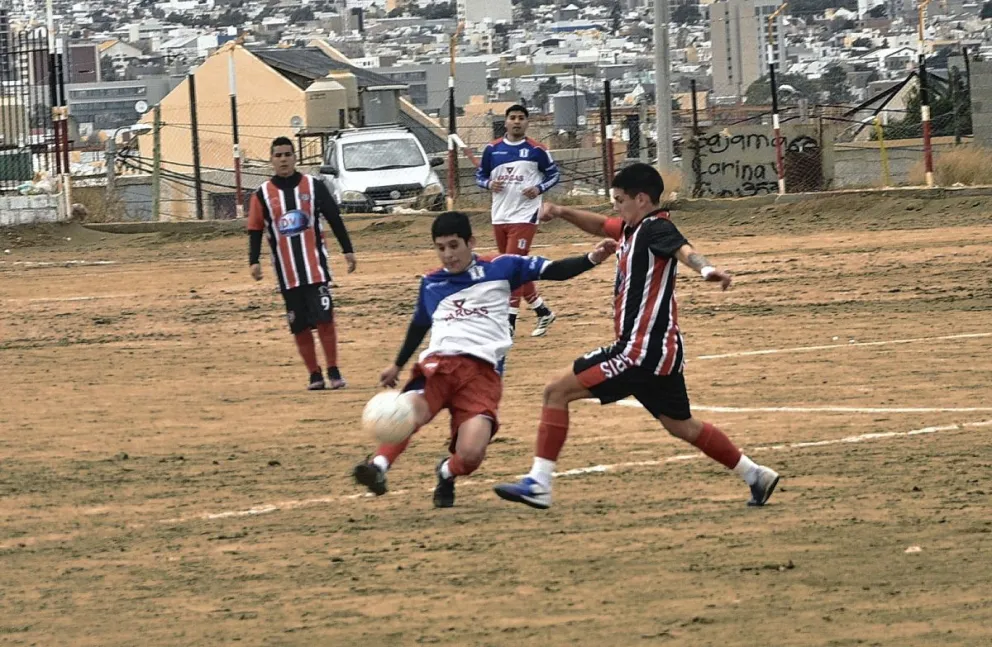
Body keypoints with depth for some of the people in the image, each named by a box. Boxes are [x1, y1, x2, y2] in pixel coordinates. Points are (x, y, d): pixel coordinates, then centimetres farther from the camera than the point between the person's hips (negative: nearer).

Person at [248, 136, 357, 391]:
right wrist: (254, 261, -6)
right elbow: (255, 230, 5)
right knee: (300, 325, 3)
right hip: (287, 271, 1)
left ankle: (333, 371, -2)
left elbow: (334, 219, 6)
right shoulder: (263, 194, 4)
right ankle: (314, 375, 10)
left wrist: (348, 250, 3)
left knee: (324, 318, -9)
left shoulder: (313, 186, 3)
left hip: (315, 265, -1)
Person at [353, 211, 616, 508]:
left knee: (471, 455, -20)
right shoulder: (430, 283, 20)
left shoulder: (500, 269, 10)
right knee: (410, 410, -35)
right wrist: (397, 365, 47)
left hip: (483, 370, -2)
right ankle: (378, 466, -39)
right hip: (439, 362, 2)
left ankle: (447, 472, 13)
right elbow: (419, 325, 37)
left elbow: (553, 270, 6)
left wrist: (591, 259, -10)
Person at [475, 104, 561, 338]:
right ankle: (543, 312, 27)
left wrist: (539, 189, -11)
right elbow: (480, 175, 13)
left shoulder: (536, 150, -2)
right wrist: (489, 184, -9)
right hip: (500, 218, 5)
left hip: (524, 216, -5)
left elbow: (553, 174, 7)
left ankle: (510, 322, -12)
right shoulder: (492, 150, 6)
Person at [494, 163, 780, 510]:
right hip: (662, 350, 10)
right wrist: (564, 213, 16)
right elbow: (601, 225, 34)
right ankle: (755, 475, 29)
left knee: (557, 391, -8)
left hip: (643, 350, -10)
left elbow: (684, 250, -35)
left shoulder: (656, 228, -14)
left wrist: (706, 269, -57)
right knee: (680, 425, 23)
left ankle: (538, 484, -11)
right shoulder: (633, 228, 14)